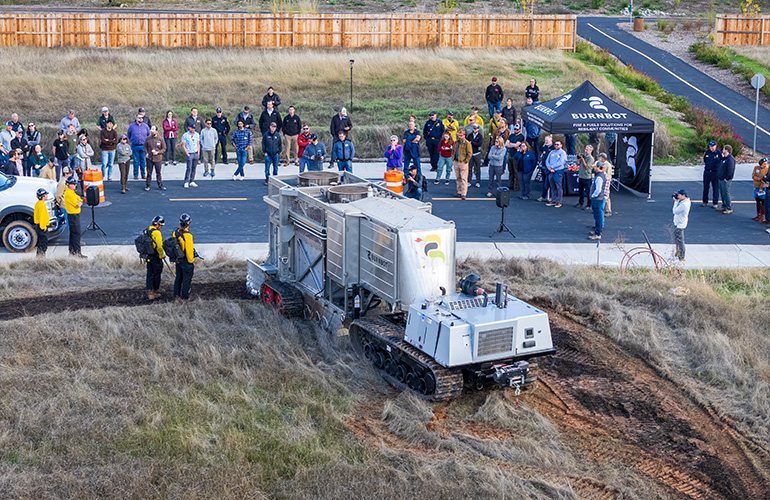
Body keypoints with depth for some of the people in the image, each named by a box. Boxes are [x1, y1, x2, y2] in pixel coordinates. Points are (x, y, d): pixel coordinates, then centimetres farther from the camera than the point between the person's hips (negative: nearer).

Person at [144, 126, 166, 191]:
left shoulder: (160, 139, -3)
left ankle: (160, 186, 15)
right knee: (149, 173, 6)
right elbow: (145, 146, 12)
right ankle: (147, 185, 14)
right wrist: (146, 153, -4)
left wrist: (158, 152, -14)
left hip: (158, 159, -1)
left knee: (158, 173, 6)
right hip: (149, 159, 1)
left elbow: (164, 148, 1)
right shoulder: (148, 139, 2)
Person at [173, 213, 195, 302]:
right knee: (187, 279, 6)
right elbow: (189, 250, -23)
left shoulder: (175, 233, -1)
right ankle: (184, 297, 12)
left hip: (178, 260, 7)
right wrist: (190, 260, -10)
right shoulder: (187, 235, -24)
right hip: (186, 261, -7)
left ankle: (176, 296, 24)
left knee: (178, 278, 18)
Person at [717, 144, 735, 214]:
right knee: (722, 193, 16)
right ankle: (724, 206, 26)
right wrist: (719, 176, 16)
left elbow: (730, 170, -24)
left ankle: (729, 209, -4)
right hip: (721, 179, 10)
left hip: (726, 180, -10)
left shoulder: (730, 159, -17)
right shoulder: (724, 158, 15)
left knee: (726, 194, -8)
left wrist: (726, 178, -21)